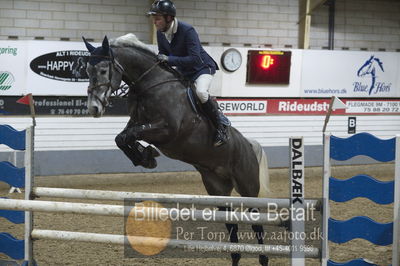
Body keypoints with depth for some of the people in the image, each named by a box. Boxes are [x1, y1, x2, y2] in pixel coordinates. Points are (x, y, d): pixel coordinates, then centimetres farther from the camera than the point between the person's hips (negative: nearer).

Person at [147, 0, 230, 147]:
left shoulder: (187, 31, -29)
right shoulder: (161, 33, -7)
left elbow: (195, 59, -36)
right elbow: (163, 56, 8)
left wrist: (169, 59, -41)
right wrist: (159, 60, -15)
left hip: (202, 68, -8)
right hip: (182, 72, 8)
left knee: (201, 92, -37)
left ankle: (222, 125, -19)